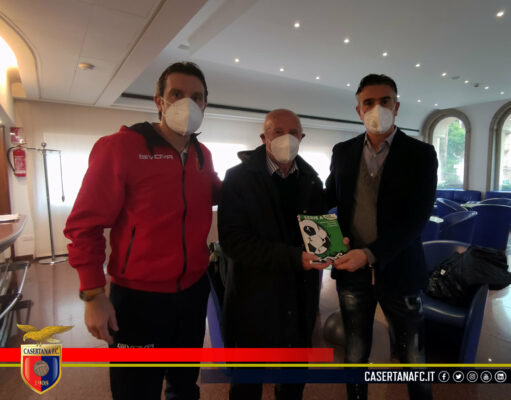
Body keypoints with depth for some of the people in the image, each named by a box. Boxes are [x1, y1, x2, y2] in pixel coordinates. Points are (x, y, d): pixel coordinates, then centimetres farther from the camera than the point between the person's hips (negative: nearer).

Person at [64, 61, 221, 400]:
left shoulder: (202, 155, 3)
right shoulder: (119, 147, -14)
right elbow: (84, 225, -12)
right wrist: (93, 294, -15)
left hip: (194, 291, 6)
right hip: (140, 297, -5)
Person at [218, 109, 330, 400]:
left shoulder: (311, 180, 4)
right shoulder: (240, 177, -11)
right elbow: (232, 239, -19)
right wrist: (293, 258, -26)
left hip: (301, 298, 5)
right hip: (256, 297, -4)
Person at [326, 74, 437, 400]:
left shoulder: (420, 153, -6)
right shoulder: (342, 152, 3)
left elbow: (417, 217, -14)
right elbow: (331, 197, 13)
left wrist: (370, 254, -23)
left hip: (398, 271, -1)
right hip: (352, 270, 2)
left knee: (413, 357, 17)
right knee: (355, 355, 18)